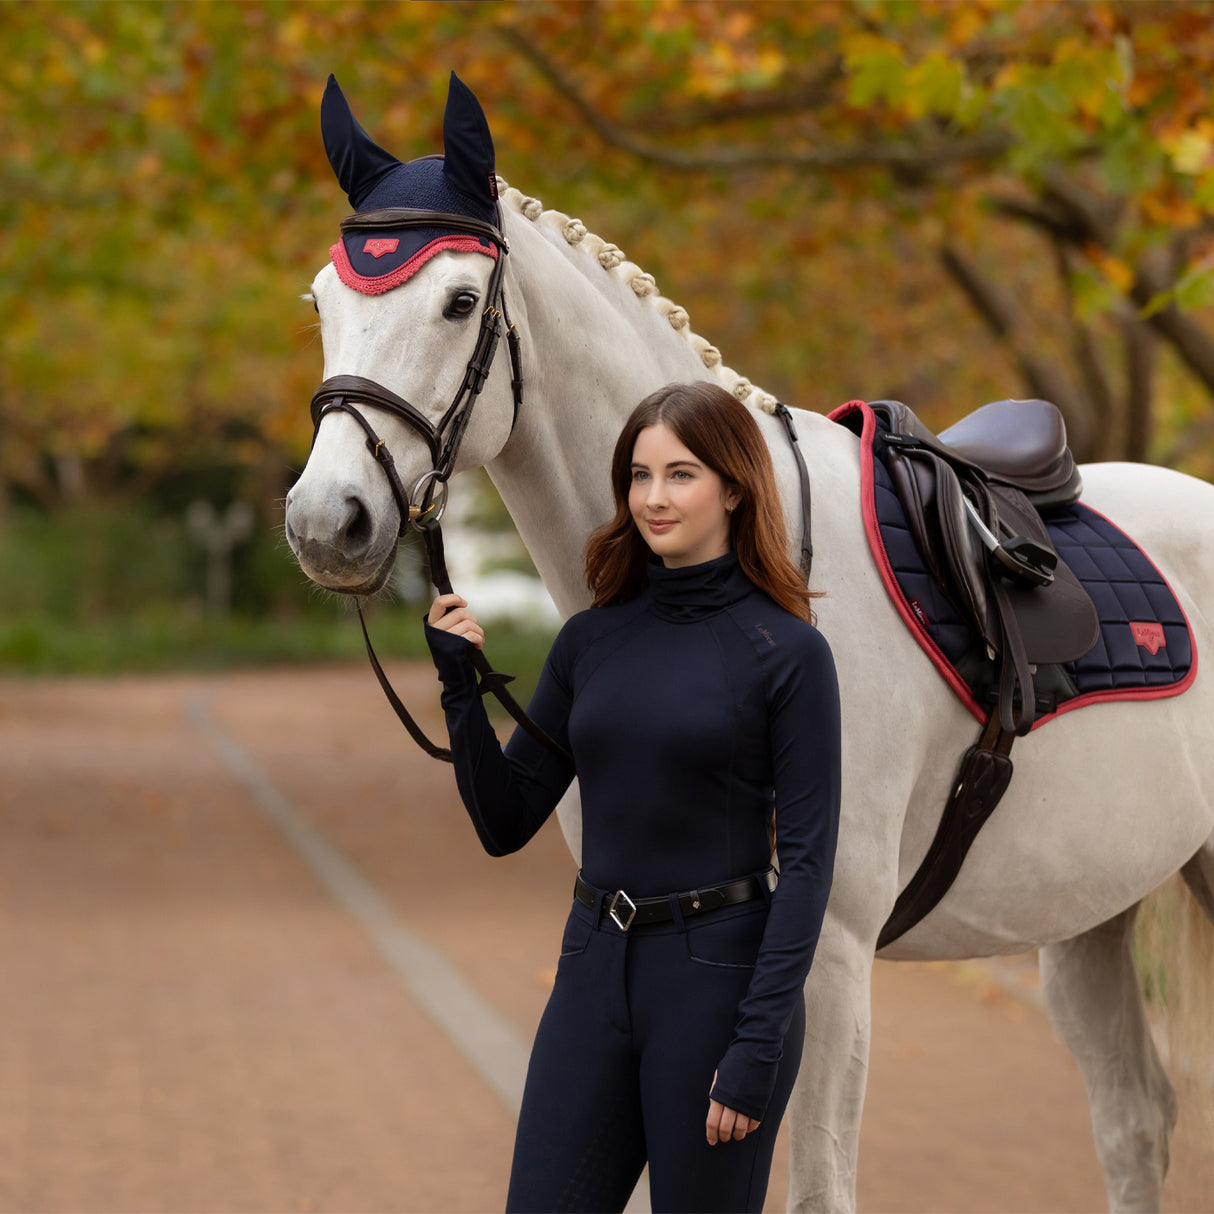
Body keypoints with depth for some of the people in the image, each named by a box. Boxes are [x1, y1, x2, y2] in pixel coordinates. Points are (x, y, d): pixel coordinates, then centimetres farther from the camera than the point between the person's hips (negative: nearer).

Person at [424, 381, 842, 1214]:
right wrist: (461, 689, -4)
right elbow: (506, 825, 10)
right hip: (595, 967, 5)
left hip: (719, 972, -5)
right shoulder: (591, 641, 8)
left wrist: (757, 1047, -16)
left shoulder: (787, 652, -7)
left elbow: (807, 858, -10)